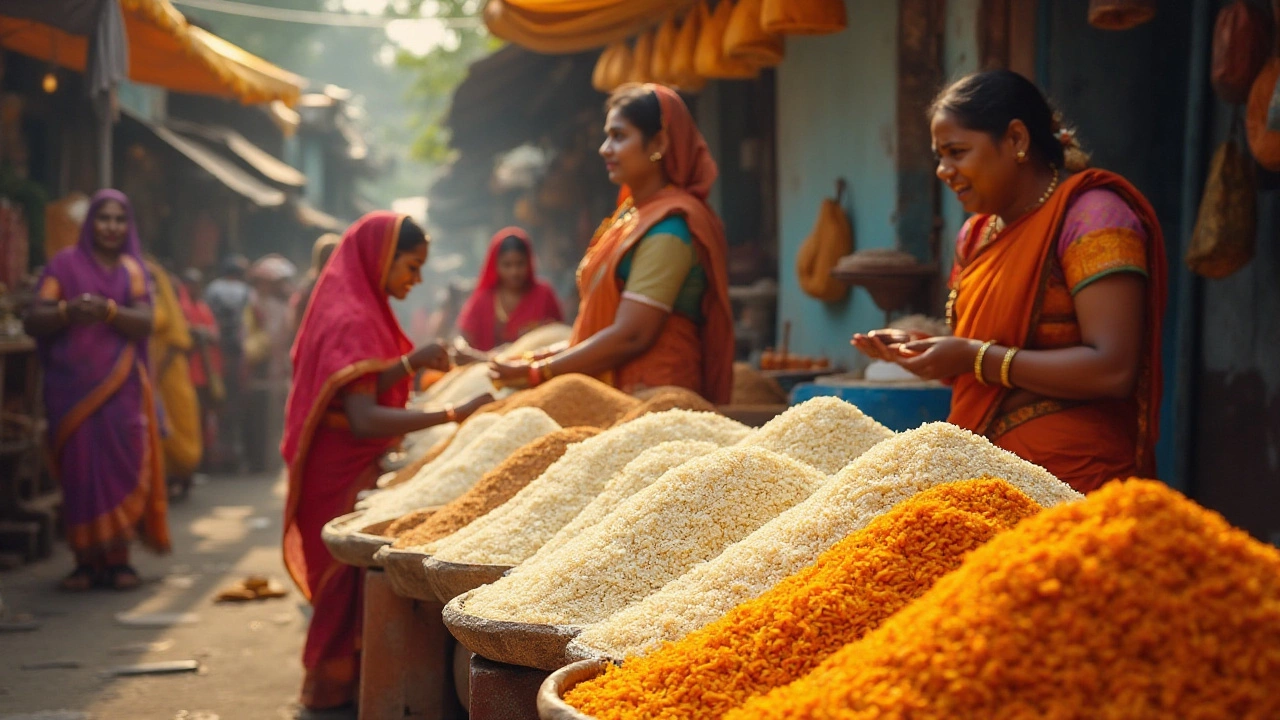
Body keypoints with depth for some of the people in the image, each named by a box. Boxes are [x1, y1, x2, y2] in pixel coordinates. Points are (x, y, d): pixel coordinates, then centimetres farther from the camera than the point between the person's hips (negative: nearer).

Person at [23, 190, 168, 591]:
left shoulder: (131, 269, 12)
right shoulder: (65, 264, 7)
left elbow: (144, 323, -4)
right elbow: (34, 321, -3)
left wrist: (107, 310, -22)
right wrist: (68, 311, -23)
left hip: (120, 388, 1)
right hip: (72, 386, -1)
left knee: (121, 468, -5)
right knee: (78, 470, -4)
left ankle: (118, 558, 2)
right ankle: (86, 561, 1)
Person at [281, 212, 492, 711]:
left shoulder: (357, 310, 12)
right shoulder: (353, 321, -20)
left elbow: (367, 386, 6)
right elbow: (363, 418, -29)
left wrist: (409, 364, -12)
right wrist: (452, 415, -34)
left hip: (354, 465, 10)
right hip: (348, 470, -10)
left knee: (348, 575, 14)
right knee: (355, 574, -2)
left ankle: (333, 678, 22)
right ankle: (335, 683, 7)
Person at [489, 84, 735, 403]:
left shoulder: (668, 228, -12)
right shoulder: (631, 214, 16)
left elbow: (629, 336, -17)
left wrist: (535, 373, -11)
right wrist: (549, 356, 7)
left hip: (650, 398, -8)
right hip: (614, 389, 8)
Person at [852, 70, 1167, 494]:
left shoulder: (1091, 215, -10)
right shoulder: (977, 233, 13)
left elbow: (1113, 370, -20)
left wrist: (976, 358, -17)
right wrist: (917, 350, 3)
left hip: (1072, 483, -7)